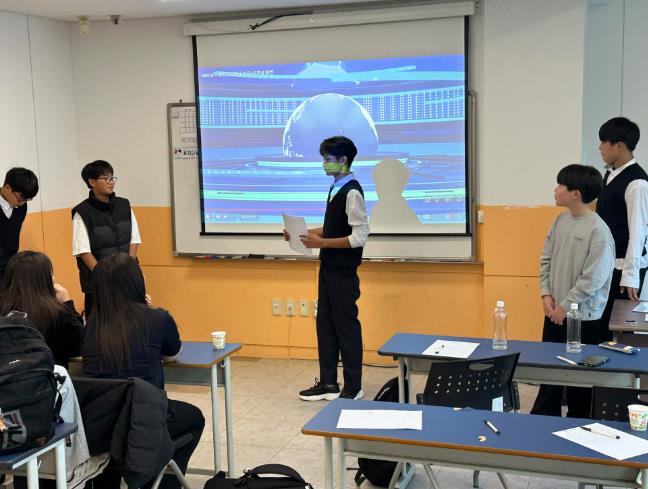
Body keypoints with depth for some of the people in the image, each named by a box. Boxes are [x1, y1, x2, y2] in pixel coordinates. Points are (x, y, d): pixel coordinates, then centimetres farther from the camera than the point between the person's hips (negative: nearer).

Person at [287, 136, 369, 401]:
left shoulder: (352, 192, -18)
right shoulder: (335, 189, 9)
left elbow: (359, 237, -21)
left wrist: (321, 242, -21)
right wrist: (306, 232, 7)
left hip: (343, 272, -9)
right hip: (328, 268, 9)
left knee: (346, 326, 2)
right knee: (325, 324, 13)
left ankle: (353, 387, 15)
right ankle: (328, 383, 24)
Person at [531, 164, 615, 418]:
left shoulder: (598, 230, -18)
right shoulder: (560, 221, 3)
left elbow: (593, 279, -19)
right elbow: (546, 259, 9)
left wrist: (565, 306, -15)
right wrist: (546, 294, -3)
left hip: (583, 316, -6)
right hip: (555, 311, 7)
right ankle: (543, 416, 31)